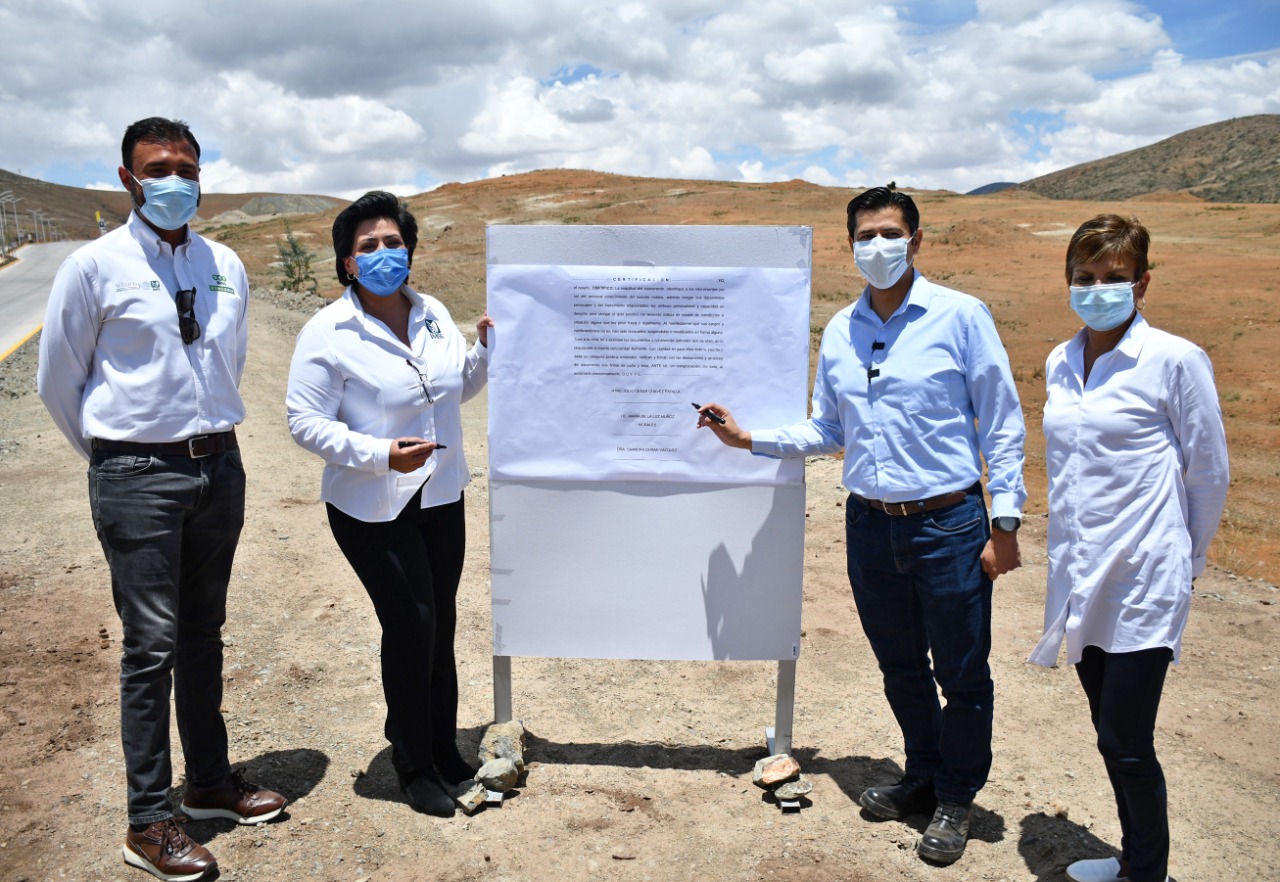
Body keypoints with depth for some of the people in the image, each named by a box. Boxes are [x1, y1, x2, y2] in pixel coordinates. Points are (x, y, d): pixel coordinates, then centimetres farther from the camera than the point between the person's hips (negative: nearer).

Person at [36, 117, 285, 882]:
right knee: (153, 644, -2)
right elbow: (58, 381, 1)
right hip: (139, 475, -5)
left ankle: (212, 781, 31)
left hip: (220, 466, 5)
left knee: (205, 634, 16)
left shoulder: (226, 267, 7)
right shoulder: (96, 267, -7)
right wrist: (114, 455, 8)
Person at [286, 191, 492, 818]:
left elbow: (458, 387, 18)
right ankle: (413, 767, 18)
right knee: (410, 625, -3)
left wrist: (486, 348, -1)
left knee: (441, 625, 13)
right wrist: (380, 455, -26)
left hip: (440, 497, 6)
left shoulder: (433, 314, 5)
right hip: (372, 508, -6)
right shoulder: (328, 333, -13)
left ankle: (444, 753, 32)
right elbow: (306, 422, -14)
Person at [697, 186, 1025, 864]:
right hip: (870, 526, 5)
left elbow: (1001, 422, -5)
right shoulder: (839, 332, 8)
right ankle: (923, 775, 41)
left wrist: (1005, 521, -8)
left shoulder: (960, 316, -6)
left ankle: (957, 798, 30)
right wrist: (749, 438, 4)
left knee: (961, 673, 8)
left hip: (948, 524, -4)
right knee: (899, 666, 18)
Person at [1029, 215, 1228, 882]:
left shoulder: (1175, 361, -10)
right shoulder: (1059, 364, 8)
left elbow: (1208, 473, -2)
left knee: (1126, 741, -1)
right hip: (1081, 578, 6)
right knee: (1112, 733, 17)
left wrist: (1181, 556, 8)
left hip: (1142, 583, -6)